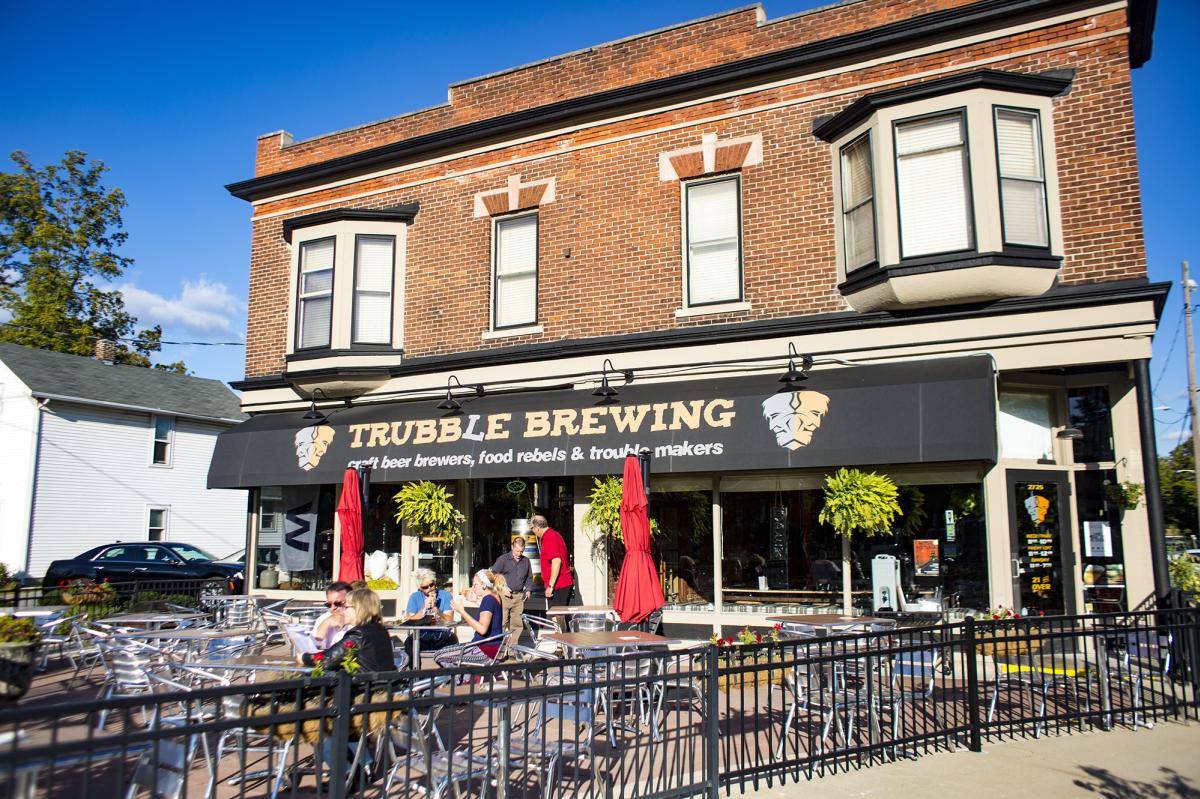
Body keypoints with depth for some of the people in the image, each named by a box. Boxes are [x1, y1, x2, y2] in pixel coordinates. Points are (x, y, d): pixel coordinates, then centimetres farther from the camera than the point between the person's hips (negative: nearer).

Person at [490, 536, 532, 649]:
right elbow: (493, 574, -1)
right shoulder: (503, 559, 1)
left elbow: (529, 578, 25)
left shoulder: (526, 561, 14)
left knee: (517, 623, 3)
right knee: (502, 622, -7)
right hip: (504, 596, -4)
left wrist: (528, 589, 9)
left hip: (519, 596, 4)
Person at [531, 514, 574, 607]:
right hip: (565, 583, 10)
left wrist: (550, 586, -24)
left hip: (558, 585, -10)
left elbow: (556, 561, -25)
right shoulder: (554, 534, 16)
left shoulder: (549, 538, -15)